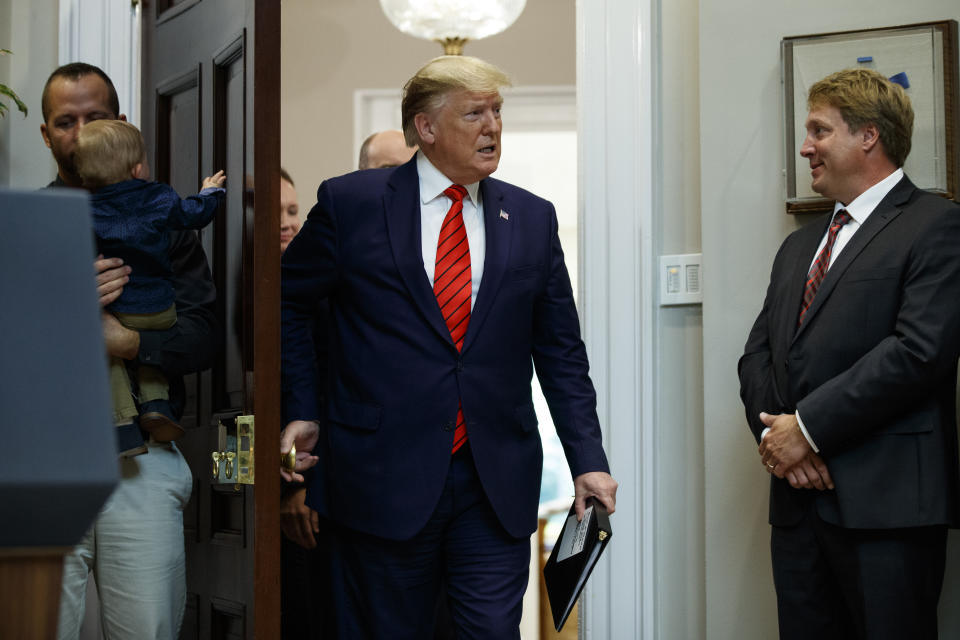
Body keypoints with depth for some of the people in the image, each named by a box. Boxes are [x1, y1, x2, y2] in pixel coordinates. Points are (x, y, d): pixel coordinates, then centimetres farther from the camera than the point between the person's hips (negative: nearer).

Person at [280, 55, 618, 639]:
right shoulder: (350, 203, 0)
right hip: (383, 477, -2)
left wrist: (588, 460, 2)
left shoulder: (533, 218, 8)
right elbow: (288, 303, 11)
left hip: (497, 483, 2)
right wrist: (302, 412, 5)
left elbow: (561, 350, 9)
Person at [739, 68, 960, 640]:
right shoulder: (799, 247, 22)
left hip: (885, 505, -7)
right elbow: (758, 354, 17)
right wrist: (773, 434, -4)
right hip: (799, 497, 7)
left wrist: (807, 428, -13)